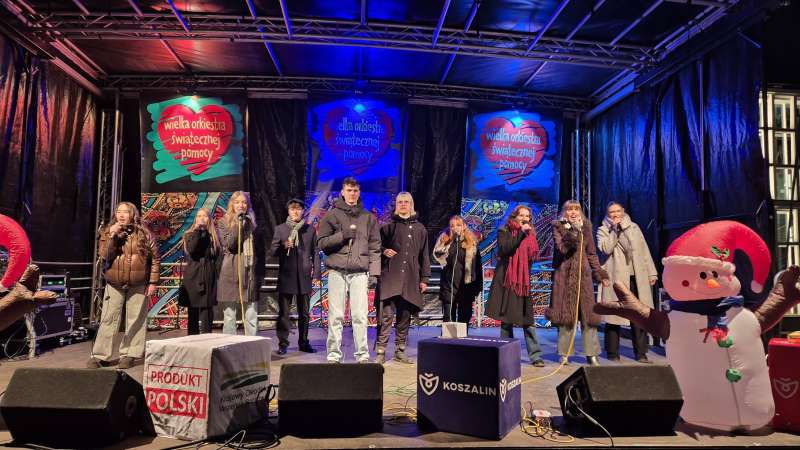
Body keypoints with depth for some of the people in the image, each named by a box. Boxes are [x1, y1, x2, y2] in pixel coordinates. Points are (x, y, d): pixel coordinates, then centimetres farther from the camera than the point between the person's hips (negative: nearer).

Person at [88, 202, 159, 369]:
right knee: (108, 319, 2)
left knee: (135, 321, 3)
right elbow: (104, 255, -7)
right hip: (114, 284, 1)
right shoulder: (107, 233, 5)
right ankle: (100, 356, 10)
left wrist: (153, 282, -4)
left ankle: (129, 355, 14)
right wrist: (112, 236, -17)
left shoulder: (144, 234, -1)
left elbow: (155, 258, 0)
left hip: (138, 285, -1)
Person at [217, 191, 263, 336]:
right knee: (229, 314, 3)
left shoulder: (252, 222, 12)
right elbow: (229, 244, -12)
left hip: (250, 272, 3)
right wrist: (238, 224, -16)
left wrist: (260, 273, 10)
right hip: (231, 272, -2)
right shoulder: (224, 222, 4)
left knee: (252, 315, 4)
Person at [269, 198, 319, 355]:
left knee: (304, 312, 9)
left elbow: (315, 252, 9)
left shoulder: (310, 230, 10)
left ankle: (303, 342, 19)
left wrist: (316, 272, 2)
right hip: (286, 276, -1)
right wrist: (283, 246, -16)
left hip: (304, 276, 1)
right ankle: (283, 343, 9)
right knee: (284, 312, 1)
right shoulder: (280, 229, 7)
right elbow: (272, 251, 5)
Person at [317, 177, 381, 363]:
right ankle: (334, 354, 11)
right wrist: (342, 235, -11)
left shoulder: (368, 217, 13)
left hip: (360, 272, 1)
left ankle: (363, 355, 7)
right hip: (337, 271, 0)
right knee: (335, 316, 2)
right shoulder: (332, 215, 9)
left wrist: (374, 273, 2)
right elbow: (321, 242, 3)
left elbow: (375, 247, 10)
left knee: (360, 316, -1)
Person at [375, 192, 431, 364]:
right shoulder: (388, 226, 8)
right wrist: (384, 251, -11)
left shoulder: (420, 229, 14)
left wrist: (424, 278, 8)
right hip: (390, 277, -2)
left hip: (411, 279, 3)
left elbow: (424, 255, 13)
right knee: (386, 315, -8)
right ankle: (380, 352, -2)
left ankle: (400, 351, 18)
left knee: (405, 317, 8)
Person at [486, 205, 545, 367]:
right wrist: (521, 233, -16)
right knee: (506, 318, 3)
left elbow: (533, 256, 11)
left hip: (524, 280, 3)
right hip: (507, 280, -3)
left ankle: (535, 355, 2)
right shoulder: (504, 232, 3)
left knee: (528, 318, -1)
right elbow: (504, 249, -15)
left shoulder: (530, 234, 14)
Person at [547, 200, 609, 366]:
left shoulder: (586, 227, 12)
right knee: (565, 314, 0)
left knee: (588, 313, 0)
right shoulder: (558, 227, 3)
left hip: (583, 273, 3)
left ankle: (592, 354, 6)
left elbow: (592, 253, 16)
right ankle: (565, 353, 7)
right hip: (564, 274, -2)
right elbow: (561, 248, -12)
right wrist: (573, 233, -22)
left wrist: (600, 274, 10)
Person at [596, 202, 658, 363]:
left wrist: (651, 273, 11)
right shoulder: (603, 230, 7)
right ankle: (613, 354, 7)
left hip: (636, 279, 3)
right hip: (615, 279, -3)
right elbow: (605, 249, -11)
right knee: (614, 316, -2)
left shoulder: (634, 228, 17)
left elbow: (644, 251, 17)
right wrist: (615, 230, -8)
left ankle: (641, 353, 11)